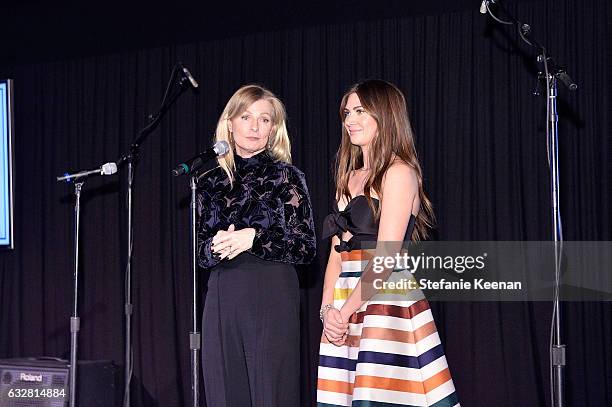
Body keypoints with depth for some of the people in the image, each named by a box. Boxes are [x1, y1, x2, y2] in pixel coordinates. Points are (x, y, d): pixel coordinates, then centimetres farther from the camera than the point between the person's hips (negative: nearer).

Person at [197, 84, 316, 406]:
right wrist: (216, 246, -8)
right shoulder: (212, 181, 11)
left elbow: (306, 248, -4)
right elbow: (200, 254, 14)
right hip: (222, 298, 4)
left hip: (271, 298, -3)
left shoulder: (285, 176, 1)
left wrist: (254, 238, -16)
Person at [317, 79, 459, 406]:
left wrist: (346, 310, -9)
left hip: (386, 303, -7)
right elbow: (337, 253, 14)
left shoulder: (398, 172, -5)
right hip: (343, 311, 7)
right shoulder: (351, 177, 19)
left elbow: (385, 257, -13)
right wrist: (328, 309, 0)